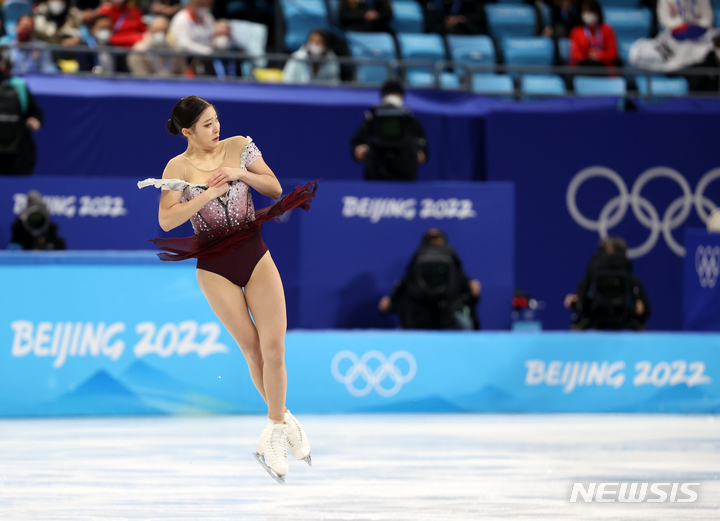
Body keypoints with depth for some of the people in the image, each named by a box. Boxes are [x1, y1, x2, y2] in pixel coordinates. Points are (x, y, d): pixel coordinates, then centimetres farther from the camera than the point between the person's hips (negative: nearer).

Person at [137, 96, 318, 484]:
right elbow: (166, 221, -16)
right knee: (253, 350, 2)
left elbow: (275, 188, 4)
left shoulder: (238, 147, 1)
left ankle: (275, 430, 2)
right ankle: (283, 420, 20)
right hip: (215, 266, -1)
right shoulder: (178, 168, -6)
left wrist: (240, 173, -12)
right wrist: (209, 193, -20)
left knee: (274, 349, -10)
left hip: (256, 257, 1)